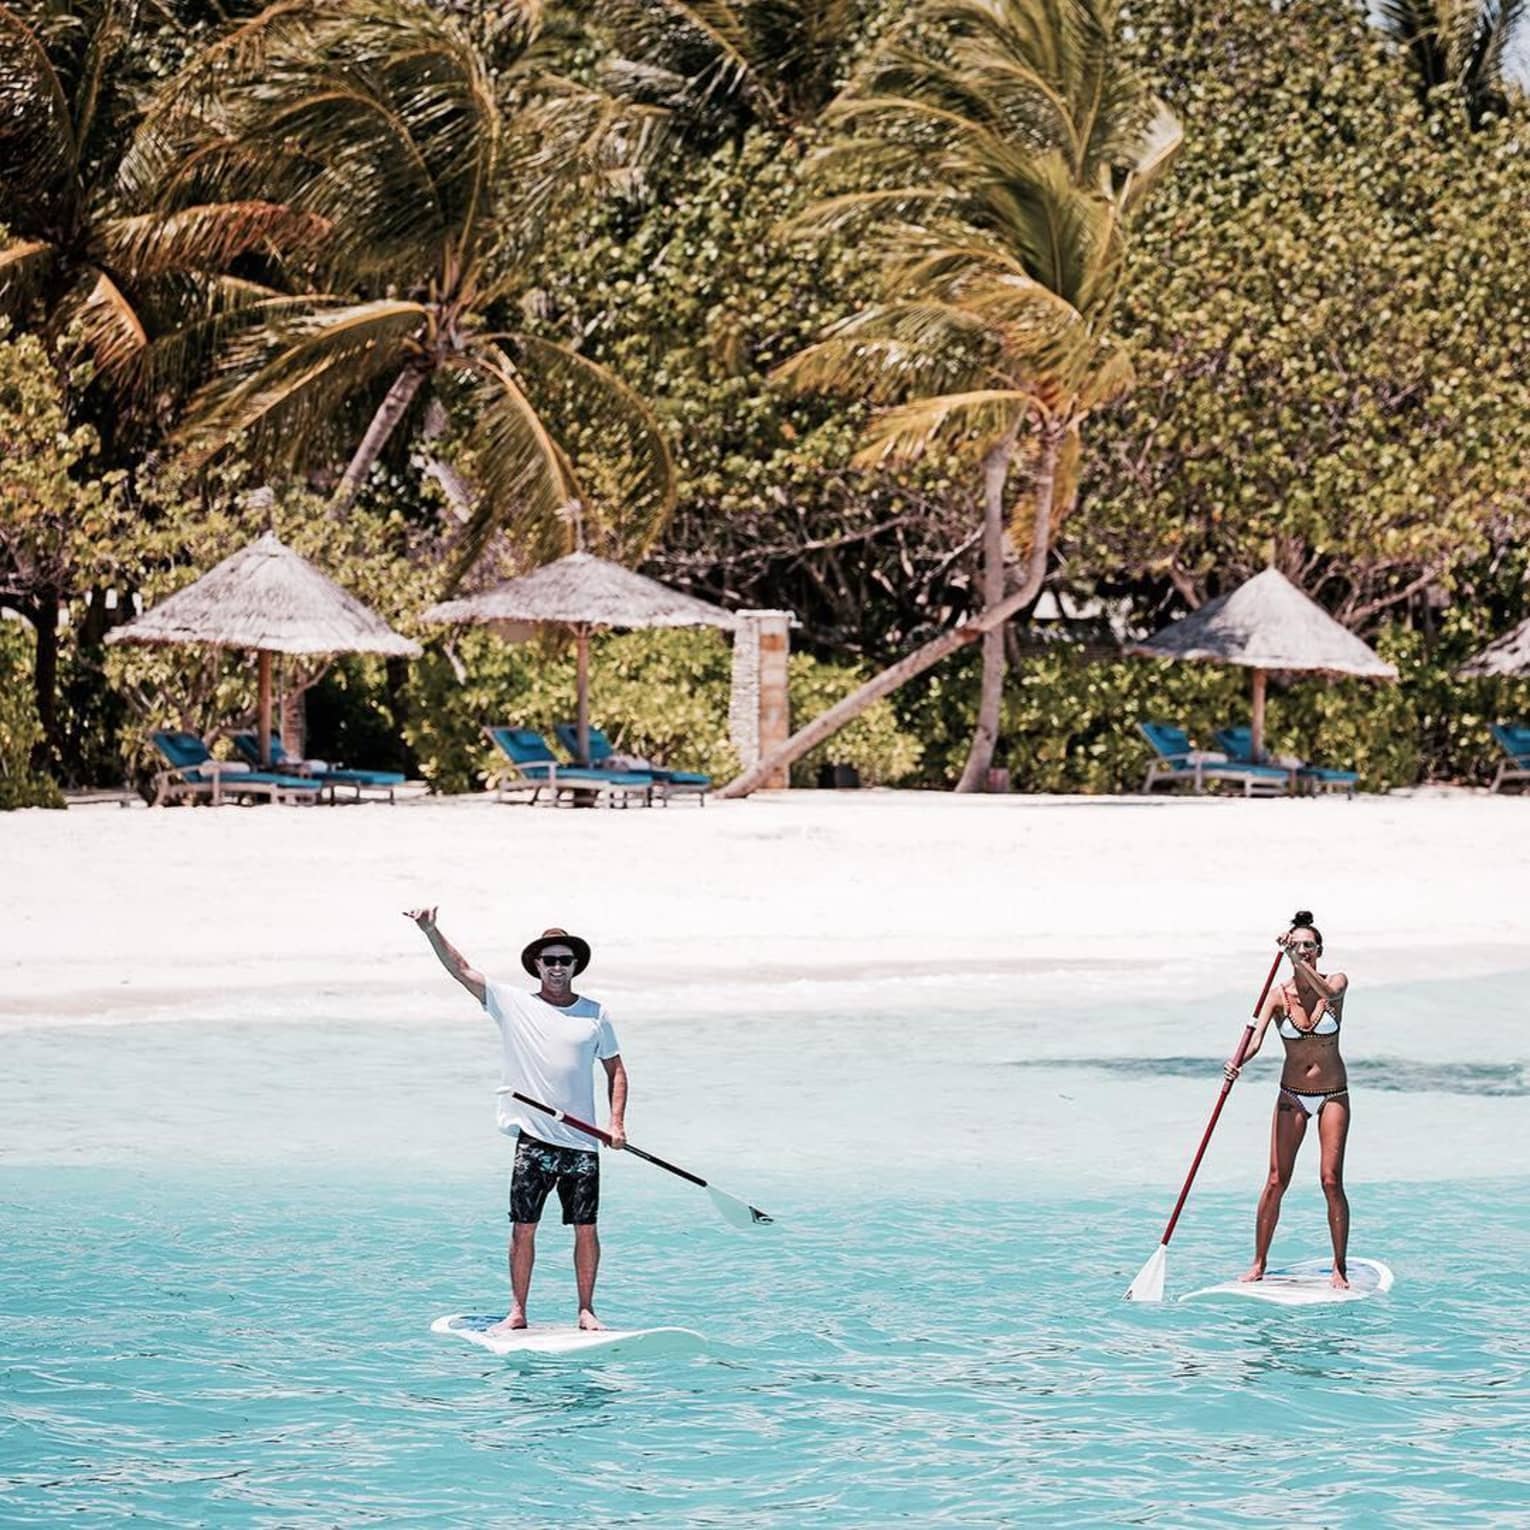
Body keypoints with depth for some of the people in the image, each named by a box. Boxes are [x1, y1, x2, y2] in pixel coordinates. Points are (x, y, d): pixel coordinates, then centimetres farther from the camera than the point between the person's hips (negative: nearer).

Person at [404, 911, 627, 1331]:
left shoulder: (594, 1013, 9)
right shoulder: (514, 1004, 4)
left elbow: (615, 1069, 15)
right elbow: (462, 969, 0)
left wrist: (617, 1121, 3)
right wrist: (431, 930, -12)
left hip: (582, 1140, 1)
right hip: (534, 1141, -1)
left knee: (585, 1229, 2)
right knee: (523, 1228, -2)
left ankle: (586, 1311, 12)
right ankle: (517, 1312, 5)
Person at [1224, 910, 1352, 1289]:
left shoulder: (1337, 983, -5)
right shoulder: (1278, 995, -5)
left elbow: (1328, 992, -30)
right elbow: (1257, 1035, -20)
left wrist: (1299, 961, -37)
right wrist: (1238, 1063, -39)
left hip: (1332, 1096, -1)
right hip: (1292, 1096, 1)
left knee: (1331, 1180, -8)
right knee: (1276, 1181, -2)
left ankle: (1340, 1267, 0)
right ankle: (1259, 1263, 7)